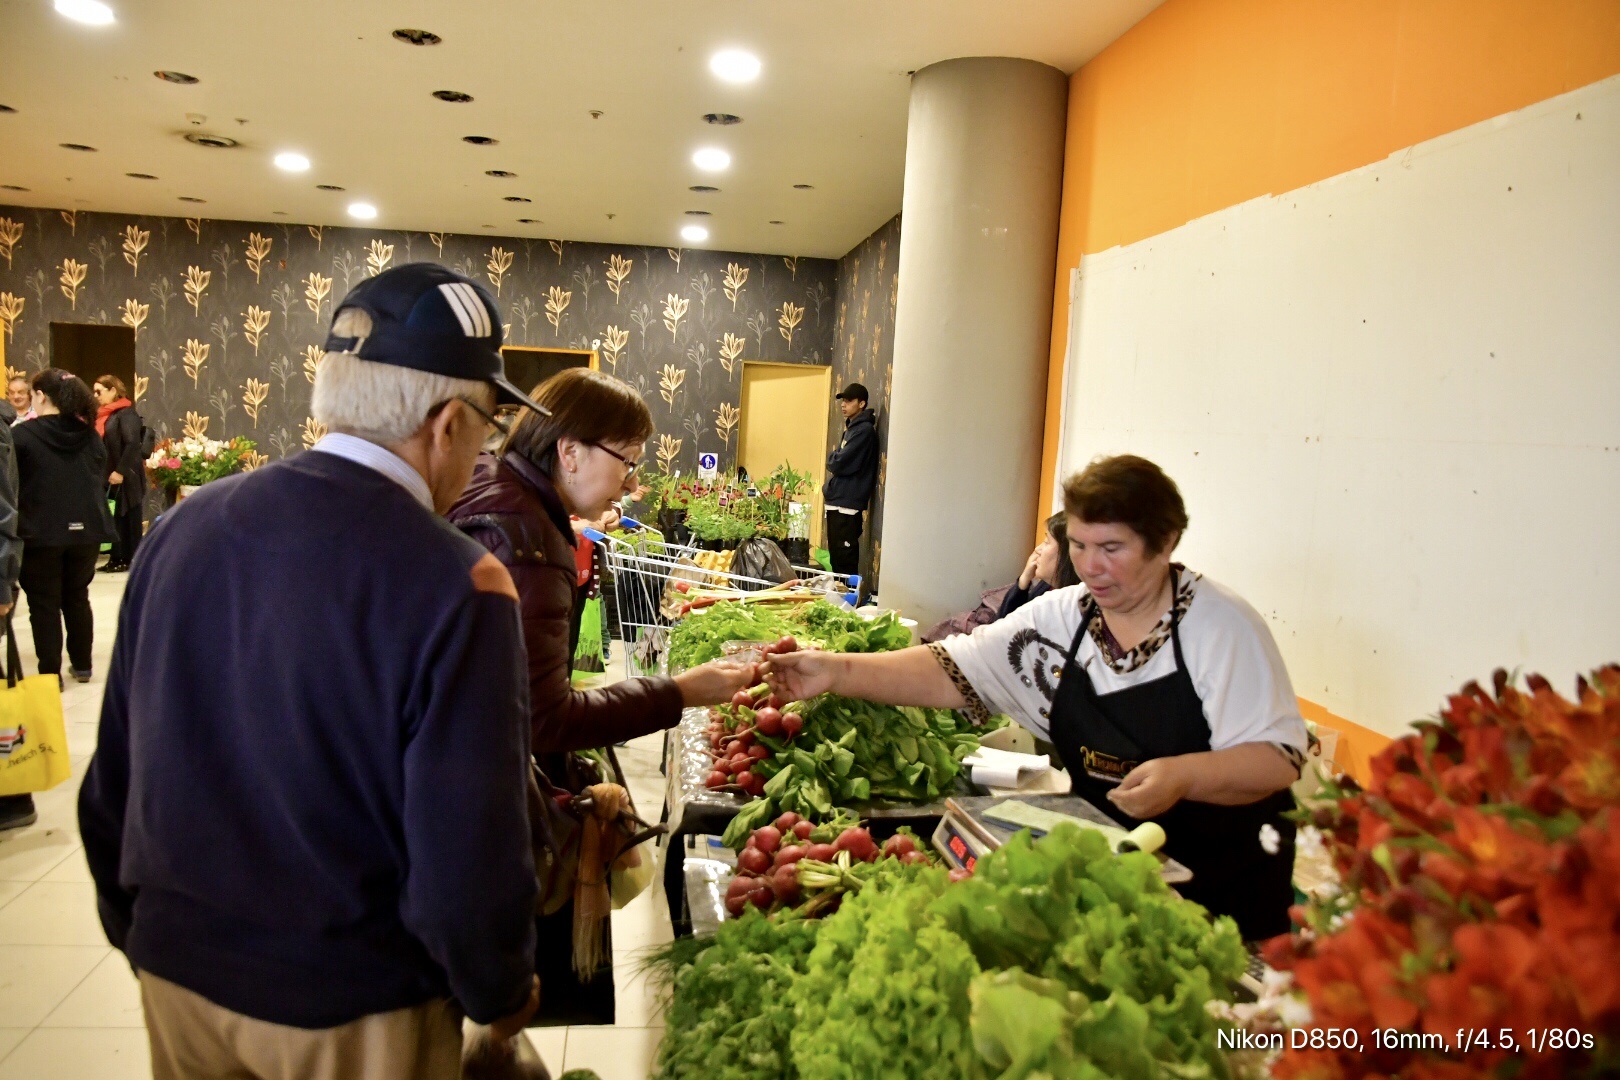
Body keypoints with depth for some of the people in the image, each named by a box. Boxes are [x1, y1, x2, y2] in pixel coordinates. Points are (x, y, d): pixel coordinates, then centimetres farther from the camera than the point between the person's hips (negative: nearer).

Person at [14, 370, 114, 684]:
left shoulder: (22, 435, -11)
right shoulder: (90, 435, 4)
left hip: (41, 533, -5)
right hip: (86, 530, 5)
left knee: (44, 604, 5)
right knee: (77, 597, 17)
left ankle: (50, 675, 8)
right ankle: (82, 665, 25)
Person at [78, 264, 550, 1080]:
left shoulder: (182, 526, -7)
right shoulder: (456, 585, -25)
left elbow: (113, 776, 2)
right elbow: (468, 855, -23)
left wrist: (138, 931, 17)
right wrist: (503, 994, -4)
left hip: (178, 971, 5)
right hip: (352, 1005, -4)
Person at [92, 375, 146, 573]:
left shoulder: (126, 413, -11)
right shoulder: (104, 415, 16)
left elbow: (132, 444, -20)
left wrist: (121, 471, -22)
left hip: (126, 477, -8)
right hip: (109, 476, 8)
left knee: (127, 517, -1)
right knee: (113, 518, 9)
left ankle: (129, 560, 5)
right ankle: (116, 558, 14)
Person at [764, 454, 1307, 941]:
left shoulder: (1222, 626, -14)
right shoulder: (1060, 619, -4)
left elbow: (1279, 757, -16)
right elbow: (951, 671, -11)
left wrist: (1183, 776, -34)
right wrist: (836, 672, -23)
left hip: (1222, 883, -3)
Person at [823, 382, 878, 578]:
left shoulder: (864, 430, -12)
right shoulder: (851, 428, 18)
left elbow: (840, 463, -19)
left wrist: (831, 458, 2)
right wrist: (829, 489, 5)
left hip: (848, 503, -10)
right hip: (837, 501, 10)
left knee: (844, 557, -8)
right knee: (836, 555, 14)